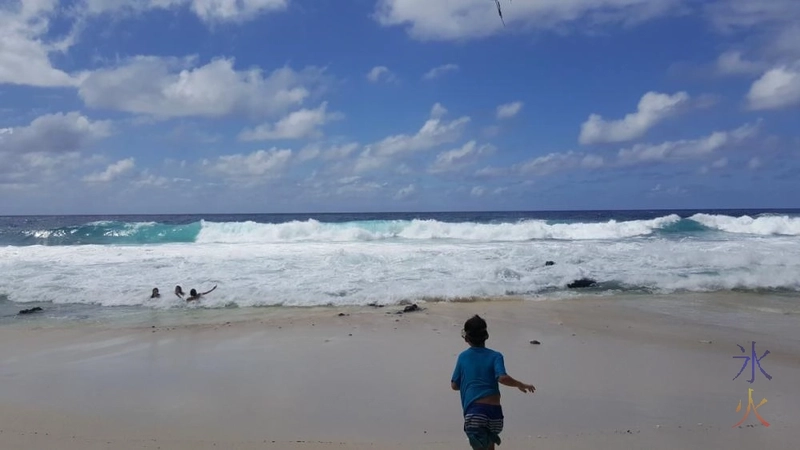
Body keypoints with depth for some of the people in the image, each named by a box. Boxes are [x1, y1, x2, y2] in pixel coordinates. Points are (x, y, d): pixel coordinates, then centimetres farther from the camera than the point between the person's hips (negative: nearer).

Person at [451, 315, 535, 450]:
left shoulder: (462, 357, 9)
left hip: (473, 411, -2)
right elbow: (502, 378, -13)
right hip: (494, 411, 2)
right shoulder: (495, 356, 4)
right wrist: (520, 385, 3)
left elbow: (454, 385, 14)